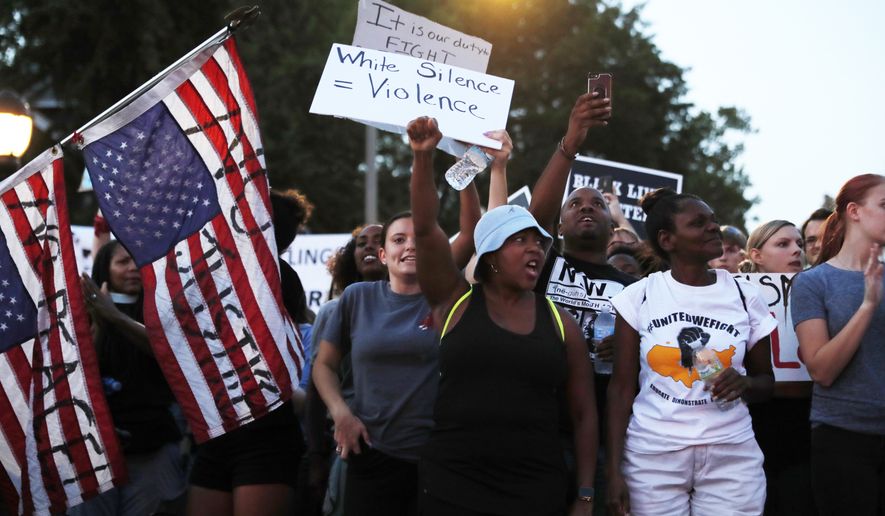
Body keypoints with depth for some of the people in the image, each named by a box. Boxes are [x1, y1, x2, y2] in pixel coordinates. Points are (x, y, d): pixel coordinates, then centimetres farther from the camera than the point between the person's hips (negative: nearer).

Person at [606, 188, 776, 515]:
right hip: (652, 456, -1)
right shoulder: (638, 297, -1)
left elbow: (766, 381, 12)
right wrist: (613, 470, -6)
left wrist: (745, 383, -12)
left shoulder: (744, 296, 4)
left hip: (731, 455, 1)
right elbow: (621, 387, 0)